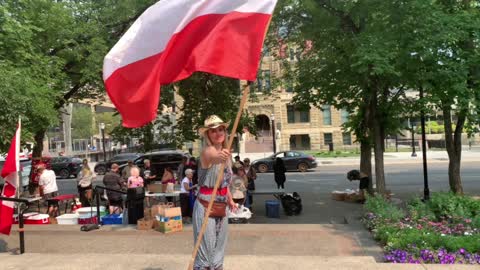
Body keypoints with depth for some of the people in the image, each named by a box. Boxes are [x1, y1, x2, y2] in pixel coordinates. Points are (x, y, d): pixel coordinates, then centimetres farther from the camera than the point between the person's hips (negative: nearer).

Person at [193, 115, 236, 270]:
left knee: (218, 252, 17)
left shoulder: (226, 153, 7)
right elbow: (214, 157, -44)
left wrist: (230, 199, 22)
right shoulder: (207, 151, -17)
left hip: (221, 208, 7)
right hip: (206, 207, -7)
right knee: (205, 252, -4)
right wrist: (219, 157, -65)